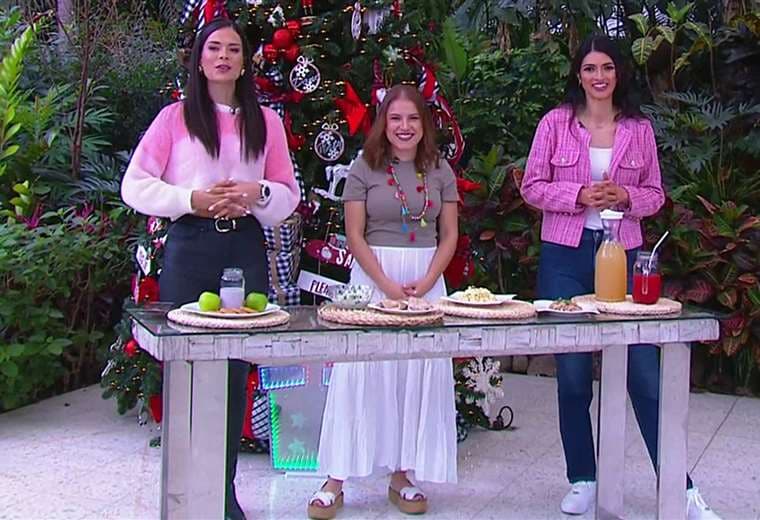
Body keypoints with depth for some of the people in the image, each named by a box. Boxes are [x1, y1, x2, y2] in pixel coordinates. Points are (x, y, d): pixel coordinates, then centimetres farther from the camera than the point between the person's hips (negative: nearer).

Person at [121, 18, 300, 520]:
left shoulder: (266, 121, 12)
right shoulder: (175, 117, 6)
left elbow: (289, 192, 14)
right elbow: (135, 185, 2)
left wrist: (258, 193, -8)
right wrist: (193, 200, -12)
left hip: (246, 248, 2)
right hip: (190, 247, -2)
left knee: (236, 369, 4)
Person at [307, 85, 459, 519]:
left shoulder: (440, 171, 8)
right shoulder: (364, 169, 0)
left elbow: (450, 236, 7)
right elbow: (355, 236, -4)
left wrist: (424, 283, -8)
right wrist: (388, 286, -14)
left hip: (428, 279, 3)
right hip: (373, 277, -3)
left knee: (421, 376, 3)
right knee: (361, 373, -5)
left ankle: (404, 475, 14)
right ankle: (336, 481, 0)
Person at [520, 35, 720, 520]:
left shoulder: (640, 128, 6)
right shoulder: (555, 123, 2)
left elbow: (655, 194, 10)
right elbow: (532, 187, 2)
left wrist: (626, 197, -12)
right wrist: (579, 195, -15)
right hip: (566, 256, 0)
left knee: (645, 373, -2)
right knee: (572, 374, 6)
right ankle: (582, 480, 22)